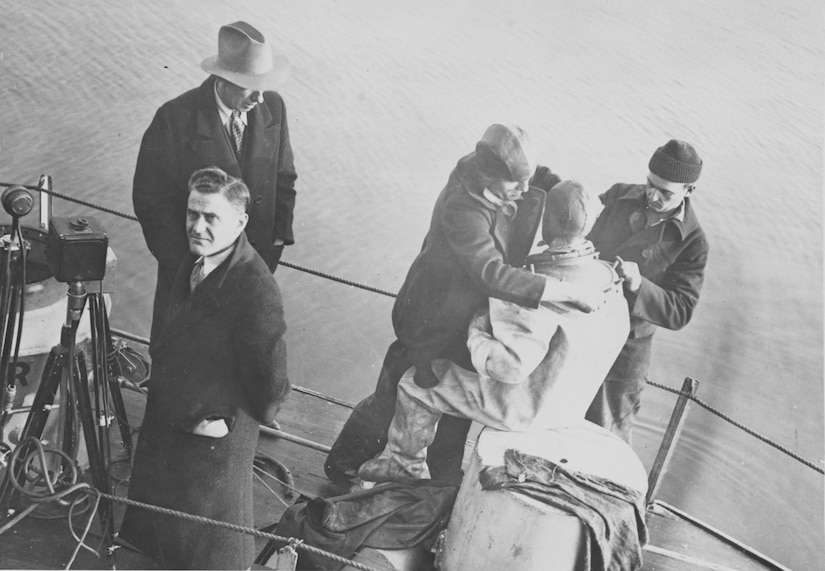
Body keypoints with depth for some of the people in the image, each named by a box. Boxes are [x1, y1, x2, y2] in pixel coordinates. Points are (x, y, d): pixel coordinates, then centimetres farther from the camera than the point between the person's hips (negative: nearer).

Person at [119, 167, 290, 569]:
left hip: (213, 435, -8)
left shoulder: (257, 291, -30)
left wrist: (229, 421, -12)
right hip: (166, 419, 8)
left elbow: (270, 382, -25)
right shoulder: (195, 262, -4)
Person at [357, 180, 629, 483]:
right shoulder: (608, 277, -8)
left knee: (416, 383, 7)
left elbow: (511, 366, -36)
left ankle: (404, 464, 30)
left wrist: (476, 331, -17)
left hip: (524, 407, -8)